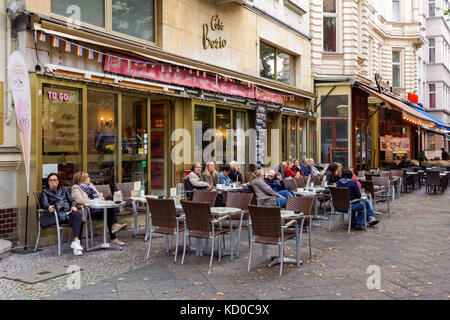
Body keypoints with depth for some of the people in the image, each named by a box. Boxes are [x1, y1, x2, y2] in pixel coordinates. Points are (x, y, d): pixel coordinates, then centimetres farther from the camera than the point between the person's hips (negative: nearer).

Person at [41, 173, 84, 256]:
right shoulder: (45, 192, 18)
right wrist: (49, 207, -26)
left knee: (78, 214, -34)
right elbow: (44, 203, -1)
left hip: (68, 211, 4)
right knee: (77, 219, -34)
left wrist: (73, 206, -6)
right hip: (57, 213, -4)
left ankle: (76, 241, -42)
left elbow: (71, 199, 19)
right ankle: (76, 243, -38)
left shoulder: (63, 189, 29)